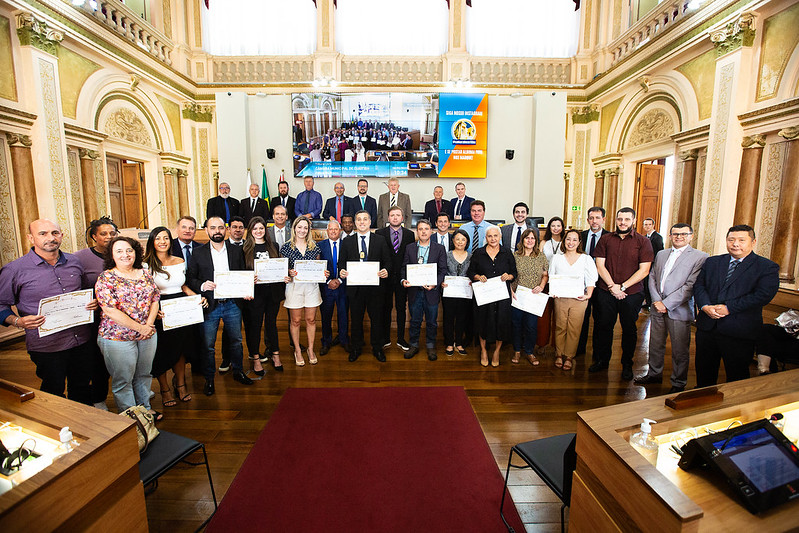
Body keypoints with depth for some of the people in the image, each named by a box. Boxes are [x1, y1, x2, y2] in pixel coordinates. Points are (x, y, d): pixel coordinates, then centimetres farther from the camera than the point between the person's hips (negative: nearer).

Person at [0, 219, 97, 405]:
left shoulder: (74, 262, 5)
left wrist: (93, 302, -1)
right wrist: (18, 321, -19)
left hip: (83, 341, 4)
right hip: (47, 346, -3)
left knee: (82, 388, 19)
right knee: (53, 396, 13)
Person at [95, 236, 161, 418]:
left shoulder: (145, 274, 5)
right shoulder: (106, 278, -10)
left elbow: (155, 299, 6)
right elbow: (110, 310, -17)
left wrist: (149, 324, -8)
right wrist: (139, 327, -17)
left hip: (148, 334, 5)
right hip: (118, 337, -4)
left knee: (144, 374, 18)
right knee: (123, 380, 9)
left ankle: (145, 408, 36)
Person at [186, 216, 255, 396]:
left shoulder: (236, 251, 5)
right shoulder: (198, 254, 0)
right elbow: (190, 278, 1)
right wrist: (202, 286, -19)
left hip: (232, 304, 2)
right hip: (209, 306, -1)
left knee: (236, 341, 14)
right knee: (208, 344, 7)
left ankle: (238, 371, 33)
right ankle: (209, 379, 25)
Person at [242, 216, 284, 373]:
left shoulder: (273, 246, 10)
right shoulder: (245, 248, 1)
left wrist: (284, 277, -2)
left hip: (273, 291, 3)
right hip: (255, 292, -2)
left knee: (271, 323, 12)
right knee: (255, 325, 5)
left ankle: (275, 355, 24)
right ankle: (255, 358, 18)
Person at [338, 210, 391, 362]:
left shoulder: (380, 241, 5)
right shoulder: (347, 242, 7)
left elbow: (387, 261, 4)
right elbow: (342, 262, 7)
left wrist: (386, 271, -17)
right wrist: (341, 271, -14)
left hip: (375, 288, 0)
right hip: (355, 287, 1)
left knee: (376, 319, 9)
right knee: (356, 320, 11)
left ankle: (377, 348, 26)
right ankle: (355, 348, 29)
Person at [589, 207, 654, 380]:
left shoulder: (643, 241, -1)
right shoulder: (606, 239, 4)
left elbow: (644, 270, -6)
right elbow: (600, 265, -1)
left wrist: (622, 286, -13)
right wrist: (612, 286, -11)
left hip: (632, 293, -1)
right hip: (606, 293, 1)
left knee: (629, 329, 10)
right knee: (603, 327, 9)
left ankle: (627, 365, 27)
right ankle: (601, 360, 26)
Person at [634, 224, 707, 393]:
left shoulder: (700, 257, -4)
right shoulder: (661, 254, 14)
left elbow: (691, 286, -12)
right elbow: (652, 277, 10)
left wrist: (666, 303, -15)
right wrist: (656, 300, -5)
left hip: (679, 310, -5)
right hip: (657, 308, 5)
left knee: (680, 350, 4)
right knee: (655, 344, 15)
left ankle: (678, 383, 21)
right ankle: (654, 374, 32)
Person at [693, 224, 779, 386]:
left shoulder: (768, 267, -2)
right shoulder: (712, 262, 10)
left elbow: (763, 295, -14)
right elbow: (699, 285, 4)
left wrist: (729, 308, -19)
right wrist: (705, 306, -13)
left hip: (739, 332, -4)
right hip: (707, 327, 4)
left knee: (736, 376, 9)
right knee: (704, 370, 17)